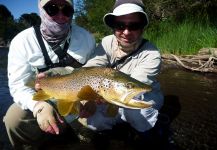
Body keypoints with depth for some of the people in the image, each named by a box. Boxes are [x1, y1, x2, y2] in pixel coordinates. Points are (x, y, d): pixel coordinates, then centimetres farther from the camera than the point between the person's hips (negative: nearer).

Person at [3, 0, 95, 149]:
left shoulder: (86, 37, -9)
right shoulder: (23, 41, -13)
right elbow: (18, 85, -16)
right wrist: (39, 106, -36)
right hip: (40, 100, -1)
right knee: (14, 119, -26)